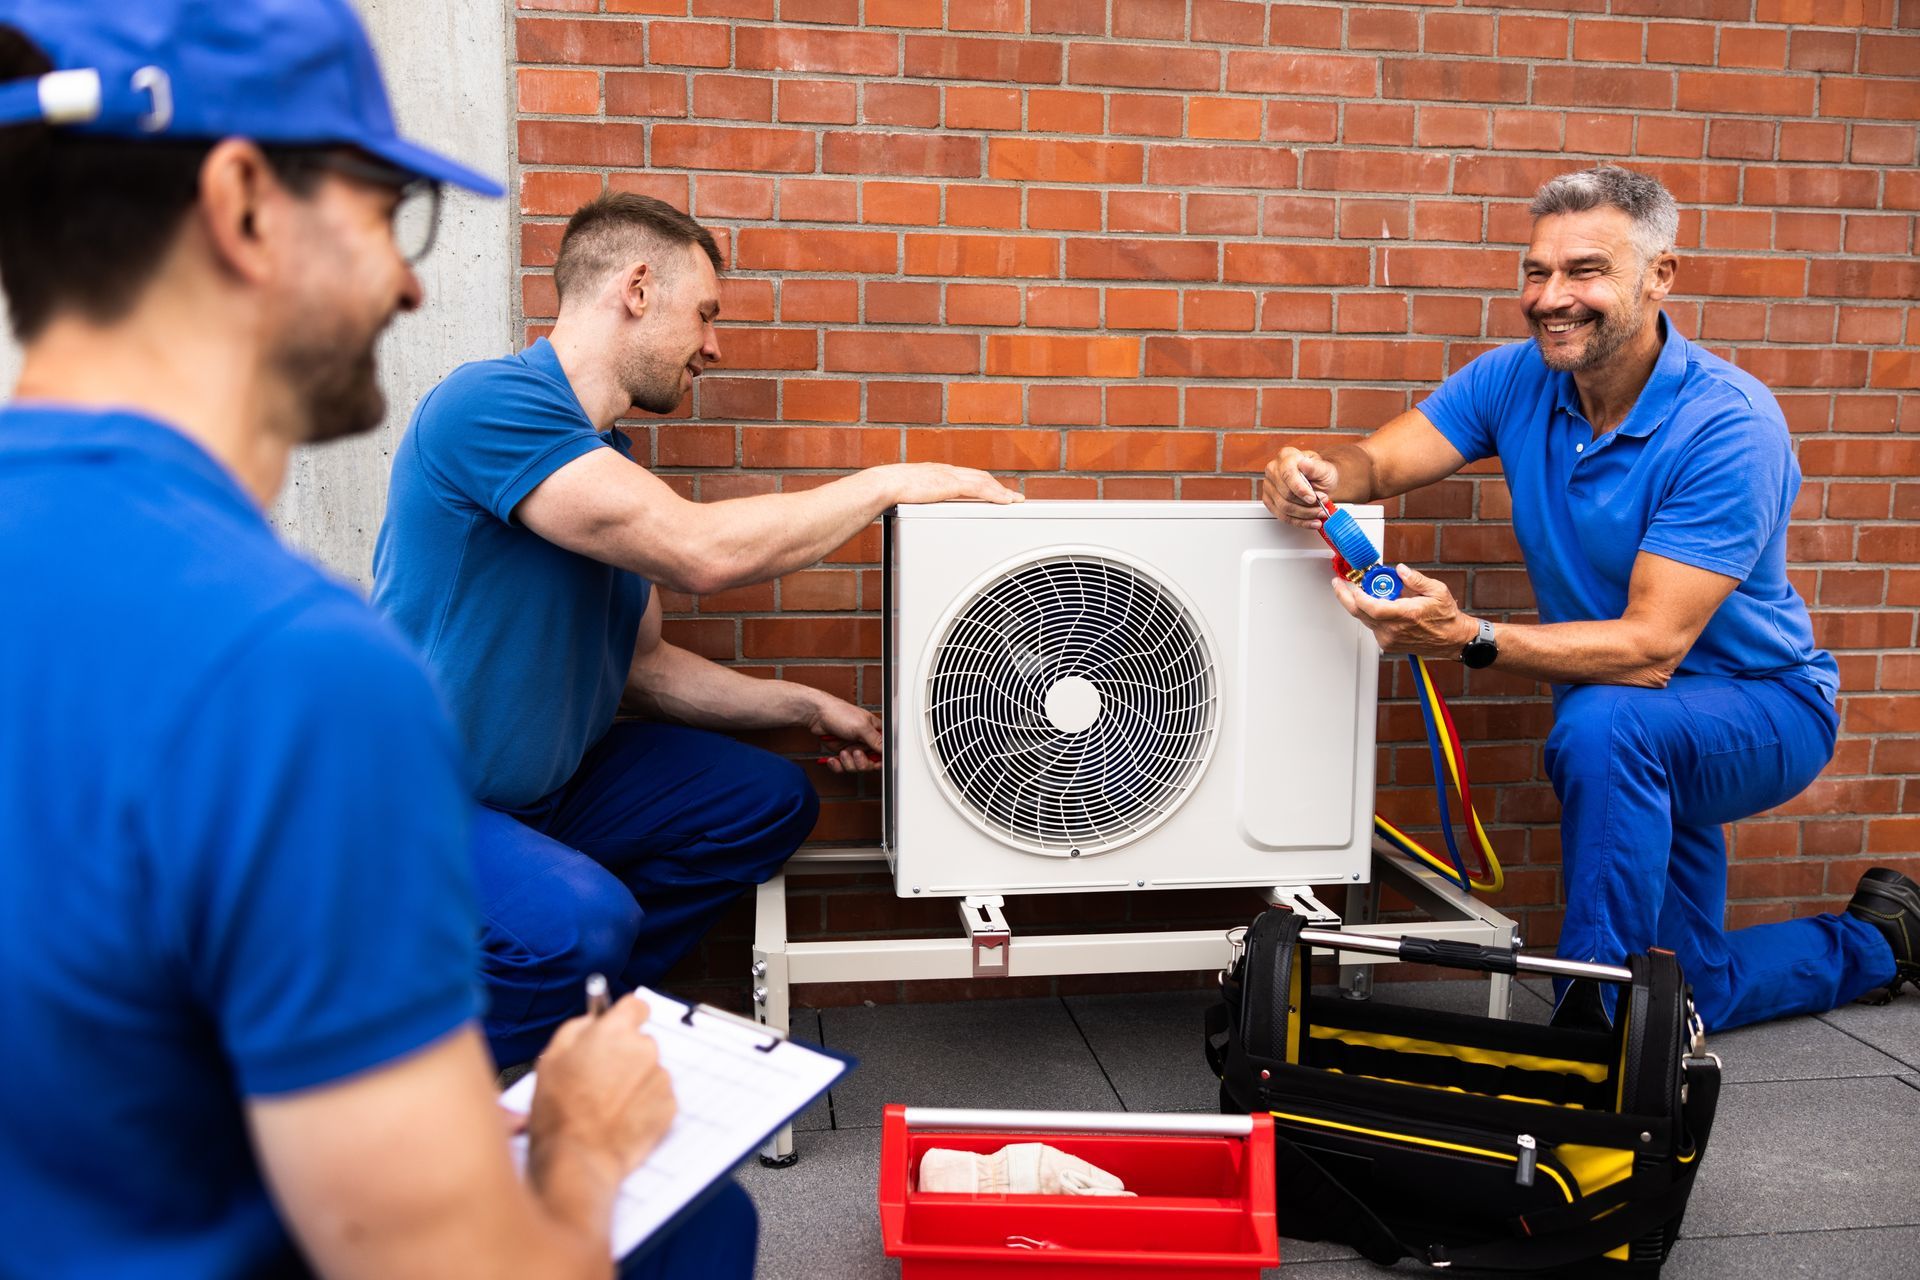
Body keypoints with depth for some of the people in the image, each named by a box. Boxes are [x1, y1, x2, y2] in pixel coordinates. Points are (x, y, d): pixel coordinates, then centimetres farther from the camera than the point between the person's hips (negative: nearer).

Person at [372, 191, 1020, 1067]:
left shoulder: (605, 461, 9)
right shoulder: (489, 404, -21)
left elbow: (642, 667, 15)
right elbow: (701, 553, -30)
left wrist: (809, 709, 9)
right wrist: (887, 484, -18)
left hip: (544, 783, 9)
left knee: (769, 800, 8)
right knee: (583, 921, -34)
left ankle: (587, 1009, 11)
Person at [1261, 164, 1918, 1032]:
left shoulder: (1731, 426, -28)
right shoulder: (1520, 379, -9)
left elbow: (1650, 650, -34)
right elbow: (1376, 460, -12)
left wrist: (1468, 640, -47)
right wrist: (1313, 477, -37)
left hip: (1761, 706, -6)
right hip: (1645, 757, 6)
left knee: (1602, 724, -40)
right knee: (1688, 994, 15)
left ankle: (1594, 1024, -24)